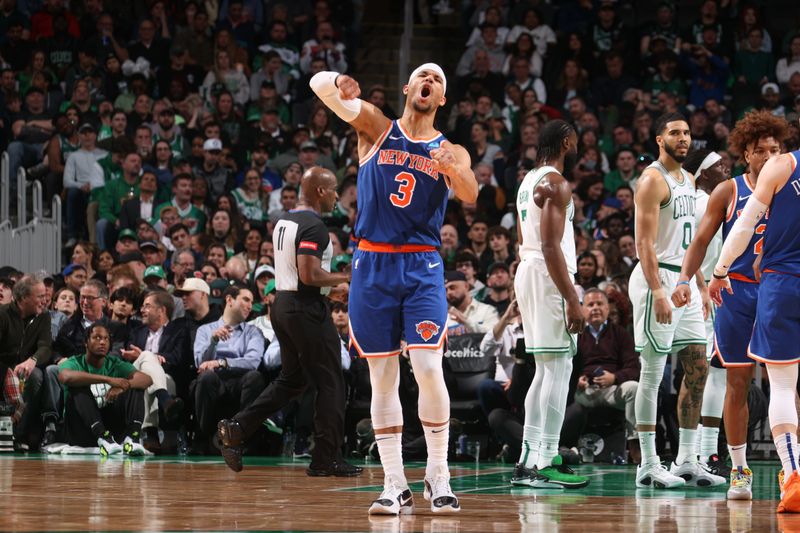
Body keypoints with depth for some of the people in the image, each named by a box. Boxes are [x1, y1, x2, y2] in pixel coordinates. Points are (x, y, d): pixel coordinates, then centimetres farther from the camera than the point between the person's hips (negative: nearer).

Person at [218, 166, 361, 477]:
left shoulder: (284, 222, 13)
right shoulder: (314, 225, -17)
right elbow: (309, 275, -25)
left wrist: (332, 284, 22)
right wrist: (346, 278, -13)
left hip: (283, 303, 9)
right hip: (307, 308, -9)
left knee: (291, 380, 19)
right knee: (330, 383, 0)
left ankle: (236, 428, 7)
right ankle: (326, 459, 2)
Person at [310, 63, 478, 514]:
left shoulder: (451, 152, 6)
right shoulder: (375, 127, 6)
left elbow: (471, 196, -15)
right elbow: (320, 84, -6)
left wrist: (452, 170, -37)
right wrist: (338, 83, -30)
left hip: (422, 266, 0)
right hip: (373, 265, 1)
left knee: (429, 368, -13)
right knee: (383, 378, 2)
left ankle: (439, 477, -3)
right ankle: (395, 486, 6)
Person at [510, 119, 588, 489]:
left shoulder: (528, 181, 18)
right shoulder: (555, 183, -12)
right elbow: (551, 246, -20)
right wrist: (572, 300, -21)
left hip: (528, 271, 10)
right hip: (549, 276, -10)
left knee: (545, 369, 13)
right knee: (559, 368, -9)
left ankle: (529, 460, 12)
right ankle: (546, 463, -12)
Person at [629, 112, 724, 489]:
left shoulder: (687, 180, 16)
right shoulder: (653, 180, -11)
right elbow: (644, 242, -18)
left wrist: (701, 285, 18)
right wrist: (658, 292, -25)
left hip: (685, 281, 9)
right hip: (658, 278, -9)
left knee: (698, 369, 7)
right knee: (652, 374, -5)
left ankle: (686, 461, 12)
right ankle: (648, 466, -3)